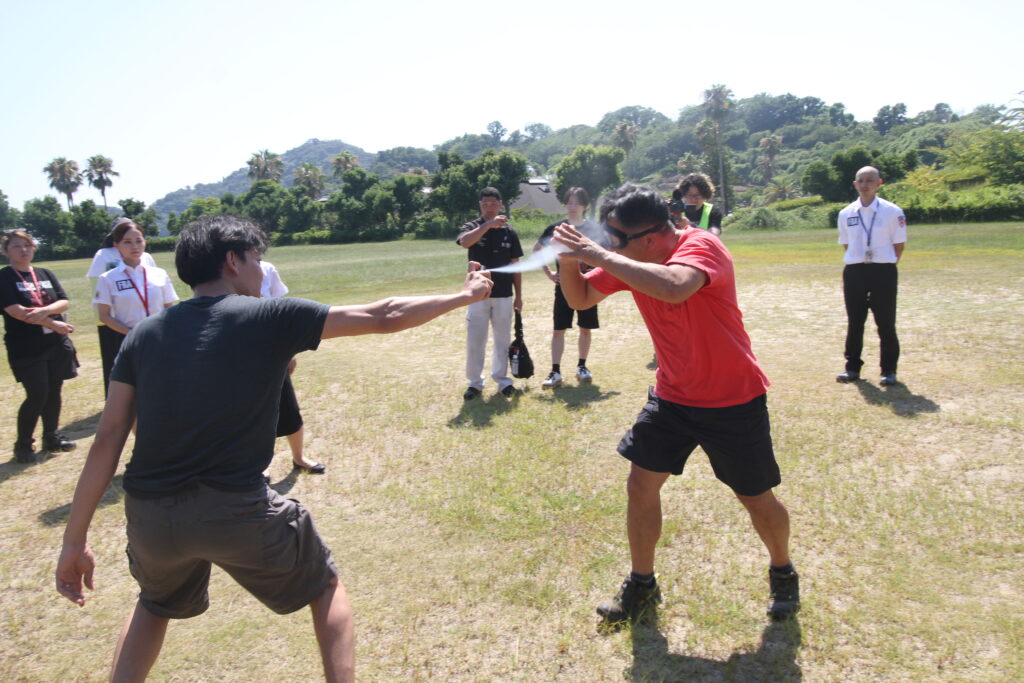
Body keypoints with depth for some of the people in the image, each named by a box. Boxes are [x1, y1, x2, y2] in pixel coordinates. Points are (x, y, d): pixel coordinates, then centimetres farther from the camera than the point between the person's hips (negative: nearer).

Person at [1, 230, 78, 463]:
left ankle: (52, 437, 24)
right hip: (26, 348, -5)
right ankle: (23, 444, 9)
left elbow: (64, 302, 1)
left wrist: (43, 311, -19)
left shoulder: (46, 274, 11)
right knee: (37, 394, -8)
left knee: (53, 391, 10)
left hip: (57, 344, 5)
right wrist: (53, 323, -17)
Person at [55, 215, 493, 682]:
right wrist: (466, 296, 11)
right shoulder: (271, 317, -4)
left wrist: (75, 540, 11)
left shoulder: (144, 334, 7)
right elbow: (384, 318, -2)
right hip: (237, 511, -4)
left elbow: (108, 439, 5)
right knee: (325, 587, 23)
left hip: (150, 517, 5)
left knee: (156, 603, 37)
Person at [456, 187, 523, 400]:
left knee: (503, 340, 9)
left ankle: (502, 379, 22)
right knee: (475, 341, 3)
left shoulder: (509, 232, 3)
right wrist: (488, 225, -37)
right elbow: (464, 242, -28)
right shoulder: (472, 227, -3)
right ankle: (475, 382, 15)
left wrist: (519, 296, 5)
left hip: (503, 295, 2)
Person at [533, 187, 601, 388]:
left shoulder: (594, 228, -2)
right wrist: (548, 272, 6)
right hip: (564, 286, 0)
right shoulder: (556, 228, -1)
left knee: (585, 328, 7)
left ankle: (582, 367, 23)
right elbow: (537, 248, 13)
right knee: (558, 329, -1)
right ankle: (555, 373, 2)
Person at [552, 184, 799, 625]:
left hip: (733, 399, -5)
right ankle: (641, 585, 23)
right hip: (672, 395, 6)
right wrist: (569, 259, -16)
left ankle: (783, 575, 39)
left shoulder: (701, 246, -26)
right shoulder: (628, 259, -5)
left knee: (756, 499, 9)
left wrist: (599, 255, -42)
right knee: (640, 485, 3)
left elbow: (674, 287, -49)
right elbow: (581, 299, 4)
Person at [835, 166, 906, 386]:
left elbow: (899, 245, 1)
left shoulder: (892, 212, -4)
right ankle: (852, 367, 19)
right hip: (854, 272, 3)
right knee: (854, 322, 9)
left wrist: (886, 265, -1)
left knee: (886, 323, 2)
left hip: (883, 272, -3)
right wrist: (858, 263, 5)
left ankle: (889, 370, 12)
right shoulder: (846, 214, 5)